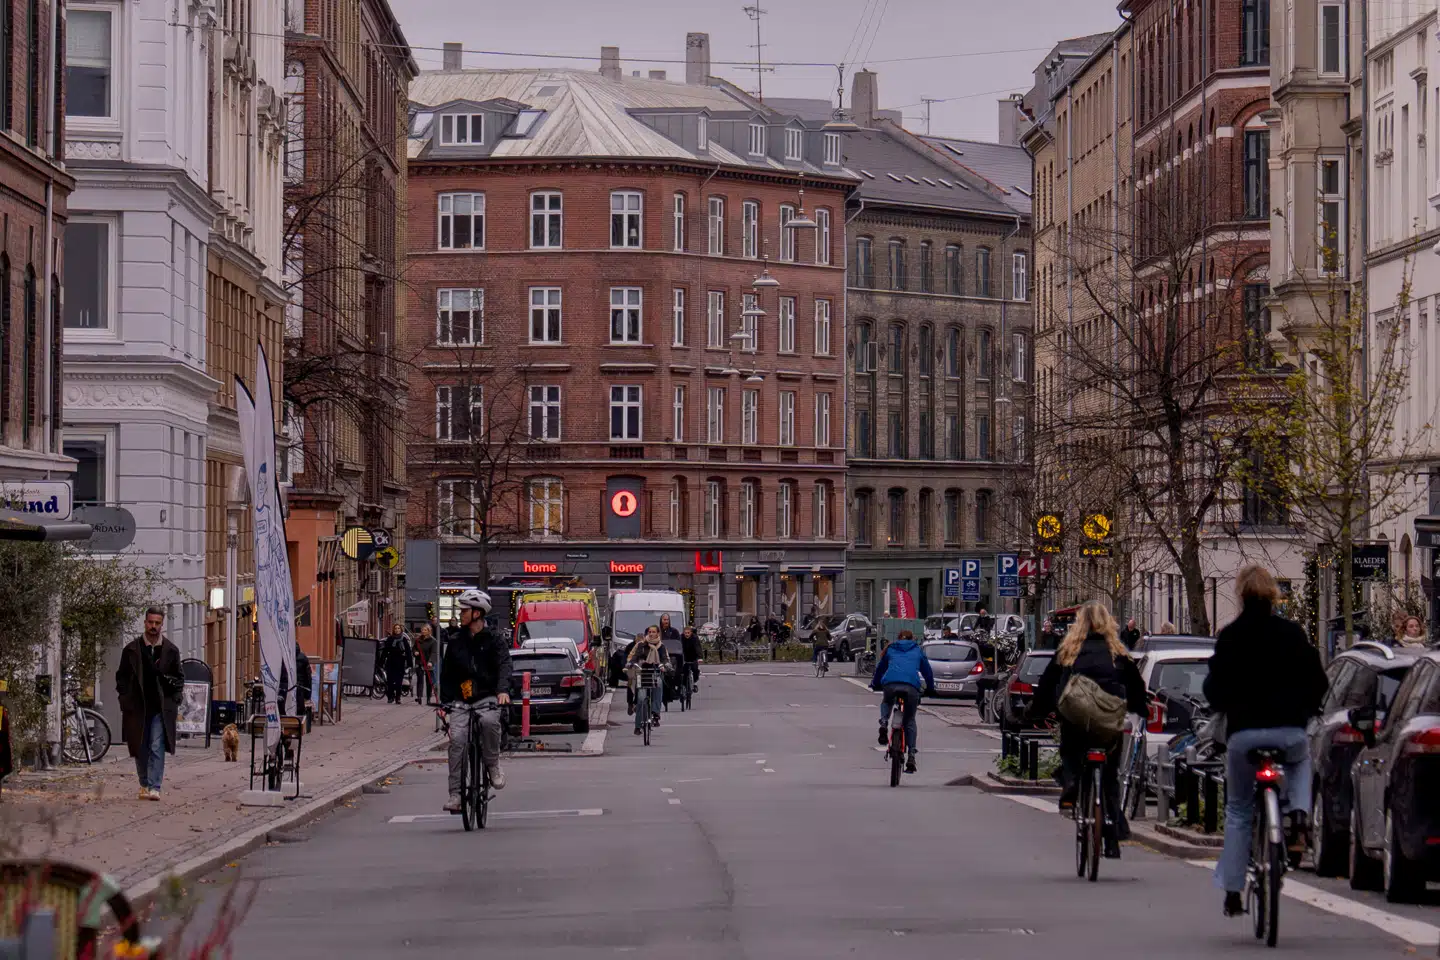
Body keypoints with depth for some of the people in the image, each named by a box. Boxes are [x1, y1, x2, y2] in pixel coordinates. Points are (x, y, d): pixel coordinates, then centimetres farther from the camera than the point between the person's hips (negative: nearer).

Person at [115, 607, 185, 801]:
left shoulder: (171, 650, 6)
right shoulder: (131, 649, 5)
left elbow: (179, 678, 15)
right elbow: (121, 677, 10)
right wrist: (125, 700, 1)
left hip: (161, 709, -1)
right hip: (137, 708, 1)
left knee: (157, 748, -11)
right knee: (141, 750, 8)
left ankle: (154, 787, -14)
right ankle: (144, 785, 21)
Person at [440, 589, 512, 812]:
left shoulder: (493, 641, 3)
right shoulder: (456, 641, 14)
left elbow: (504, 666, -12)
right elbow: (446, 673, 17)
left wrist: (503, 690, -31)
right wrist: (444, 701, 6)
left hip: (487, 697, -3)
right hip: (461, 700, 3)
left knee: (489, 721, -36)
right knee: (457, 740, -18)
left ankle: (493, 766, -13)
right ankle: (455, 793, -16)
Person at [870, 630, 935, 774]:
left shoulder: (891, 649, 28)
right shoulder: (918, 651, 27)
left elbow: (880, 668, 39)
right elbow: (927, 671, 33)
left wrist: (875, 684, 55)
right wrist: (930, 688, 47)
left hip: (890, 683, 0)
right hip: (912, 685, 0)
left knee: (886, 703, 34)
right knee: (910, 720, 13)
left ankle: (884, 722, 2)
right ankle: (911, 755, 1)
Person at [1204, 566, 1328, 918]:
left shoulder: (1230, 637, -3)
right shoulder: (1292, 633, 1)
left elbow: (1215, 688, -4)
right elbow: (1317, 681, 5)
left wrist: (1222, 707, 18)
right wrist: (1305, 710, 22)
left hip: (1244, 733, -1)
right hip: (1289, 731, 1)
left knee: (1238, 811, 14)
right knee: (1300, 761, 36)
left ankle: (1232, 889, 11)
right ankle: (1299, 812, 6)